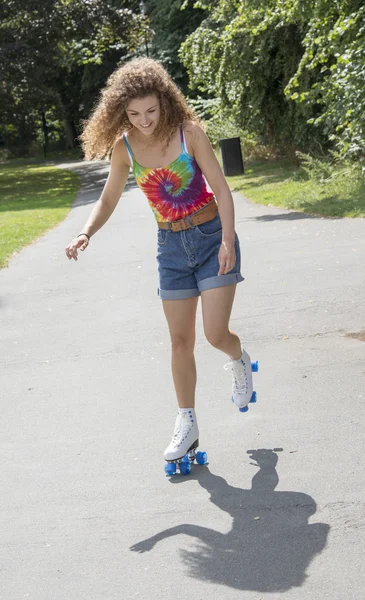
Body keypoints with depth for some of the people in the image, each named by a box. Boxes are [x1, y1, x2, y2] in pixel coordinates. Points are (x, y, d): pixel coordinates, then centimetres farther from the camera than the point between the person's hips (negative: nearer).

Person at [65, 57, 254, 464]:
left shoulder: (188, 133, -15)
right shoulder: (124, 148, -5)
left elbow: (221, 189, -14)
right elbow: (108, 200, 6)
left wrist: (227, 240, -23)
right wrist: (86, 233, -11)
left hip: (212, 237, -3)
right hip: (172, 246, 3)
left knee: (215, 333, -9)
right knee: (180, 339, 5)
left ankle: (239, 361, 27)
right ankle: (186, 423, 16)